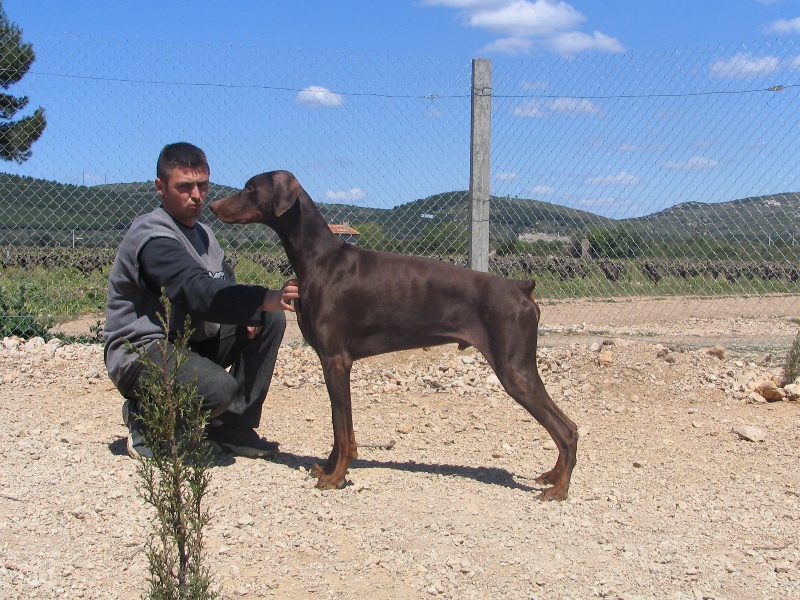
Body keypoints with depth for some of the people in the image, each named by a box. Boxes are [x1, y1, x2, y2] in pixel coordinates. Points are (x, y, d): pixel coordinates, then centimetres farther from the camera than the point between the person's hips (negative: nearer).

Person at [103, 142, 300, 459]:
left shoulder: (203, 233, 12)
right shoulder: (152, 237, -19)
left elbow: (225, 289, 9)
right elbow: (199, 293, -33)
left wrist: (248, 311, -15)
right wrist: (267, 299, -42)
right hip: (143, 351, -9)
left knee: (270, 318, -6)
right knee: (219, 387, -35)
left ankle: (234, 426, -2)